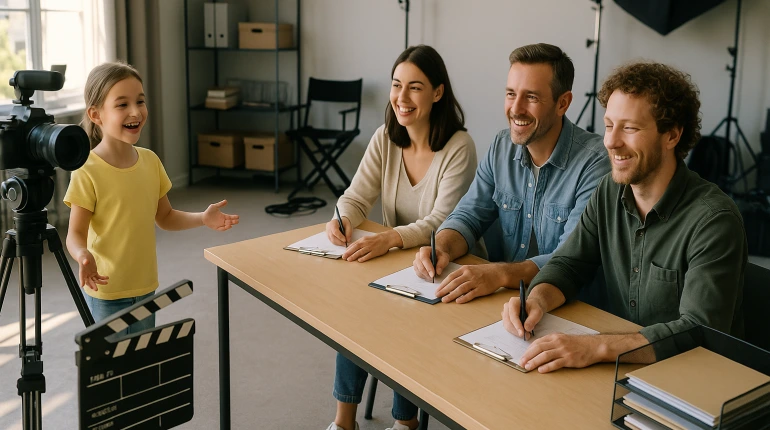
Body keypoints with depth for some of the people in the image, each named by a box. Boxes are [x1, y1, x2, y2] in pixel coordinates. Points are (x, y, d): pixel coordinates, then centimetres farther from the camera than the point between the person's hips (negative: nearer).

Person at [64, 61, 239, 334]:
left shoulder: (150, 161, 0)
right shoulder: (88, 172, -17)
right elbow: (76, 233, -15)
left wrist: (202, 218, -6)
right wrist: (83, 256, -37)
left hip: (145, 285, 6)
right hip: (106, 289, -6)